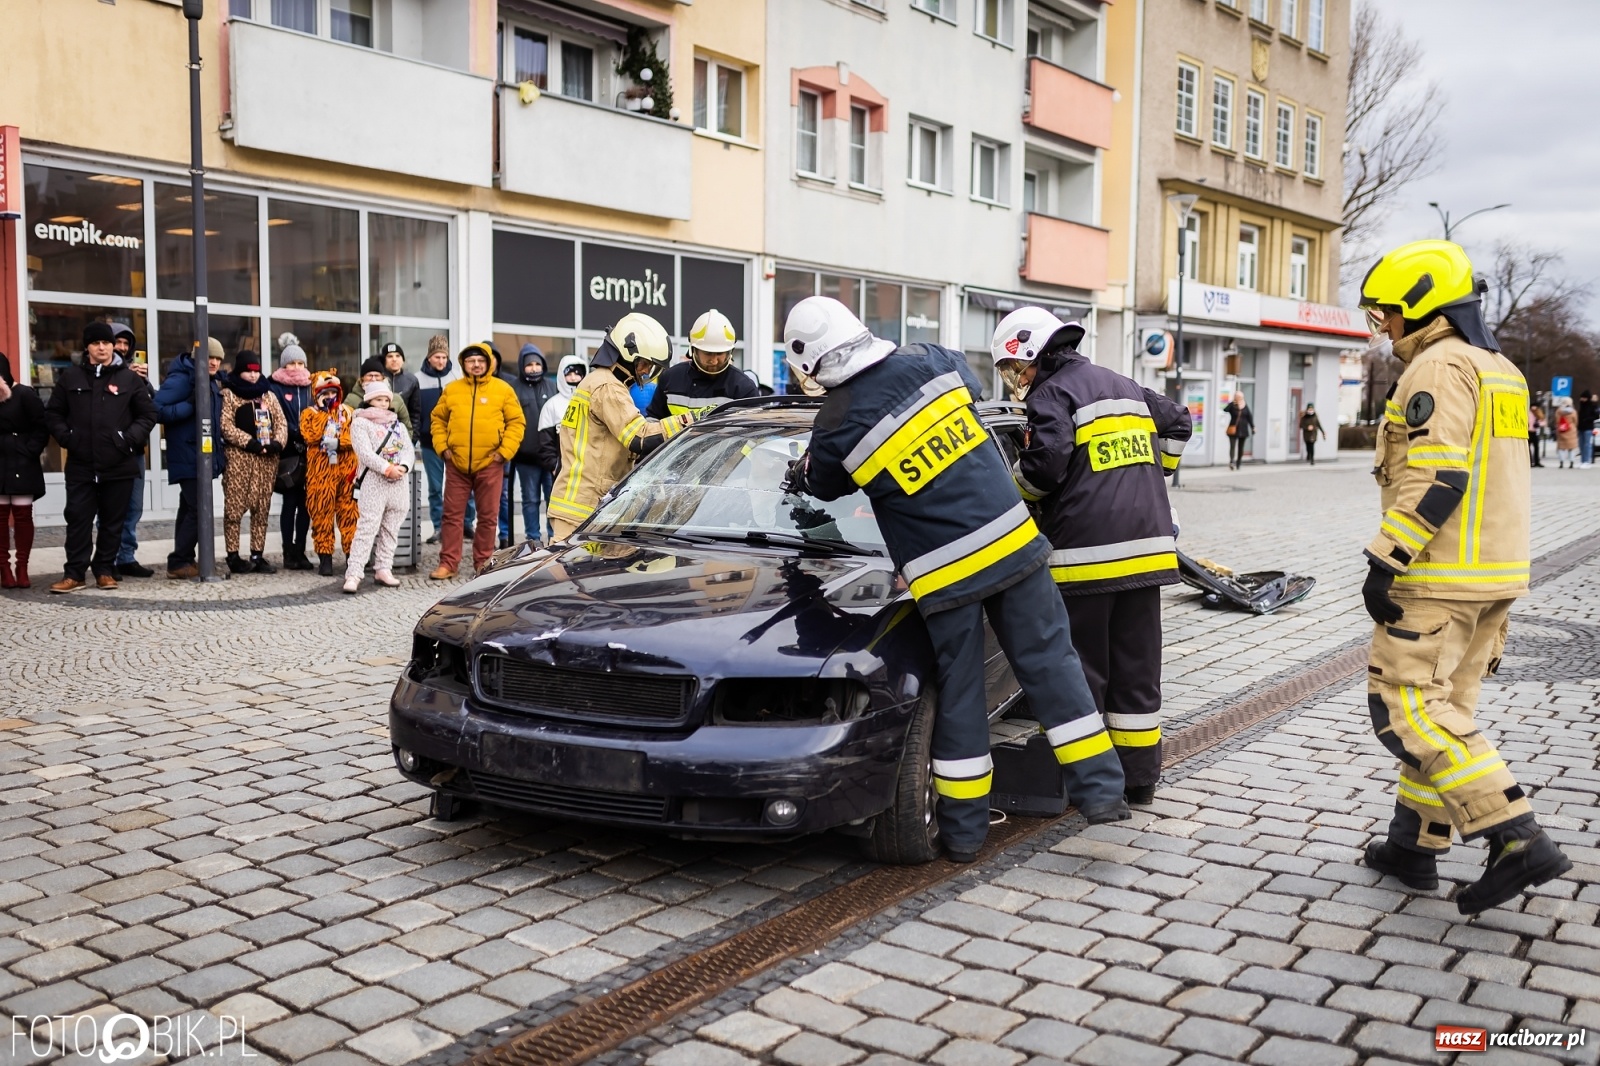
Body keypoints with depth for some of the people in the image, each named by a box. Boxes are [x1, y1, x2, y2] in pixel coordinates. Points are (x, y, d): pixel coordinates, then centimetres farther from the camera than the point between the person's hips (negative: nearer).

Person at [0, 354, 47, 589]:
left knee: (23, 515, 2)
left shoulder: (25, 395, -7)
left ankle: (21, 568, 8)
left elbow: (42, 429, -7)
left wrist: (29, 453, -12)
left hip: (22, 466, -3)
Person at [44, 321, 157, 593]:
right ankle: (74, 573, 5)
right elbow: (53, 413, 12)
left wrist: (131, 438, -7)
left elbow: (148, 414, 6)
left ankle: (105, 570, 17)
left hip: (119, 465, -1)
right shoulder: (70, 377, 7)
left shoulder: (129, 378, 3)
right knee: (78, 518, 0)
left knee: (113, 521, 6)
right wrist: (66, 437, -3)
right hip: (81, 465, 1)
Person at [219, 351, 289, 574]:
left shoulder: (268, 395, 19)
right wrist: (250, 443, -15)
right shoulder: (228, 394, 3)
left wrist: (277, 443, -7)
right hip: (238, 456, -5)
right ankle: (233, 556, 0)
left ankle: (258, 555, 11)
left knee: (261, 507, 6)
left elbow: (281, 423, 12)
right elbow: (226, 426, -7)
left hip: (267, 458, 5)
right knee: (235, 507, -5)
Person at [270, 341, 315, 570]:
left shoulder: (310, 387, 12)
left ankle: (300, 551, 11)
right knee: (290, 502, 0)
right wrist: (295, 439, -15)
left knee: (305, 503, 5)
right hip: (288, 454, -4)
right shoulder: (276, 388, 0)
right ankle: (289, 553, 5)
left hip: (308, 454, 4)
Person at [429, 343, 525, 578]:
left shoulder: (503, 390, 2)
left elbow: (517, 422, 2)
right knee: (452, 515, 3)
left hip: (489, 464, -1)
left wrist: (504, 451, -6)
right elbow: (438, 419, 14)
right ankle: (447, 564, 7)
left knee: (488, 516, 5)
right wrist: (442, 446, 1)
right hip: (456, 463, 1)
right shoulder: (452, 389, 8)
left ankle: (483, 563, 16)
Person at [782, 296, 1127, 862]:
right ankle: (1100, 788, 16)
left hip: (943, 575, -3)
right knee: (1049, 662, 11)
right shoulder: (930, 362, 2)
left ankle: (964, 827, 18)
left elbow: (824, 486, 12)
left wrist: (799, 476, 36)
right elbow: (970, 377, 26)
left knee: (959, 693, 9)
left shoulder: (836, 424, -8)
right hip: (1012, 540, 3)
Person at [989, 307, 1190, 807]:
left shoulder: (1053, 394, -6)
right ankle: (1140, 778, 18)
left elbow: (1045, 466, -18)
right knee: (1138, 667, 11)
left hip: (1087, 552, -7)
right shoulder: (1125, 386, 20)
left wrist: (1014, 485, 2)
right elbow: (1177, 421, 29)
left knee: (1080, 671, 1)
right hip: (1145, 544, 7)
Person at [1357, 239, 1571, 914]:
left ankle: (1517, 839, -11)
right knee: (1445, 706, 13)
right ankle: (1415, 845, 21)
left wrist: (1385, 560, -22)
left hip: (1437, 577, -10)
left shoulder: (1439, 367, -13)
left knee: (1405, 706, -8)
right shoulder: (1500, 370, 18)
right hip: (1495, 577, 10)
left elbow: (1435, 479, -23)